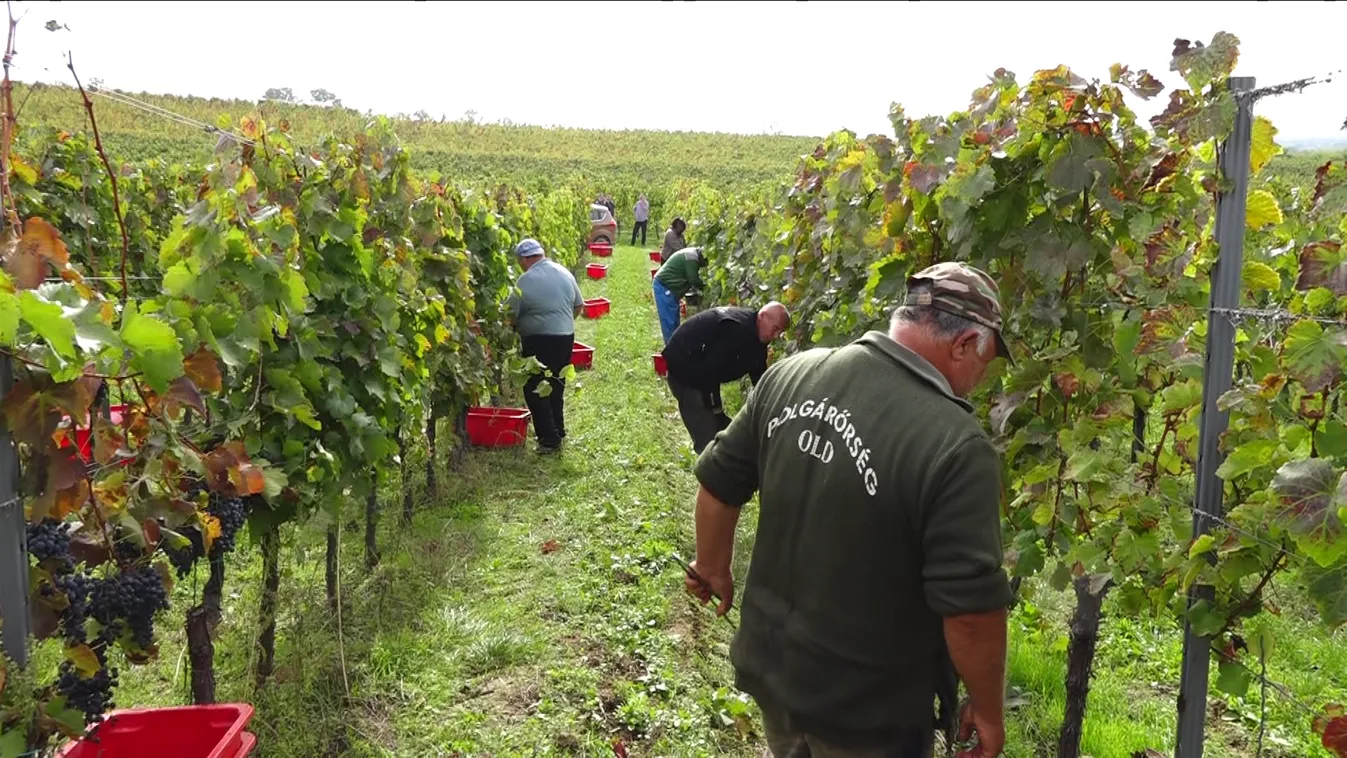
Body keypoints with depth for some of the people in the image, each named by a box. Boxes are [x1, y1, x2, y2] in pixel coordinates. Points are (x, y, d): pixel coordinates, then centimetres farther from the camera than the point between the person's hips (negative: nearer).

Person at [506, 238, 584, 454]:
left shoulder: (526, 281, -13)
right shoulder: (564, 272, 7)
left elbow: (511, 315, -9)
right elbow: (579, 305, 15)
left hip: (539, 341, -7)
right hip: (566, 337, 7)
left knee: (534, 390, 2)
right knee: (556, 387, 19)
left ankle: (549, 439, 0)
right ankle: (558, 431, 27)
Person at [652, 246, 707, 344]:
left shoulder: (692, 254, 12)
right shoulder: (692, 258, -21)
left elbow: (692, 278, 20)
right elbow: (694, 280, -17)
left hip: (667, 286, 11)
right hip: (664, 286, -11)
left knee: (674, 318, 16)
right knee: (669, 319, -7)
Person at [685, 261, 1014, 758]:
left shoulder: (791, 373, -9)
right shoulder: (957, 446, -27)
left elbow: (718, 482, 1)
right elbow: (971, 606, -24)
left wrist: (713, 568, 17)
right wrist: (988, 710, -7)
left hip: (769, 663, 5)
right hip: (865, 709, -5)